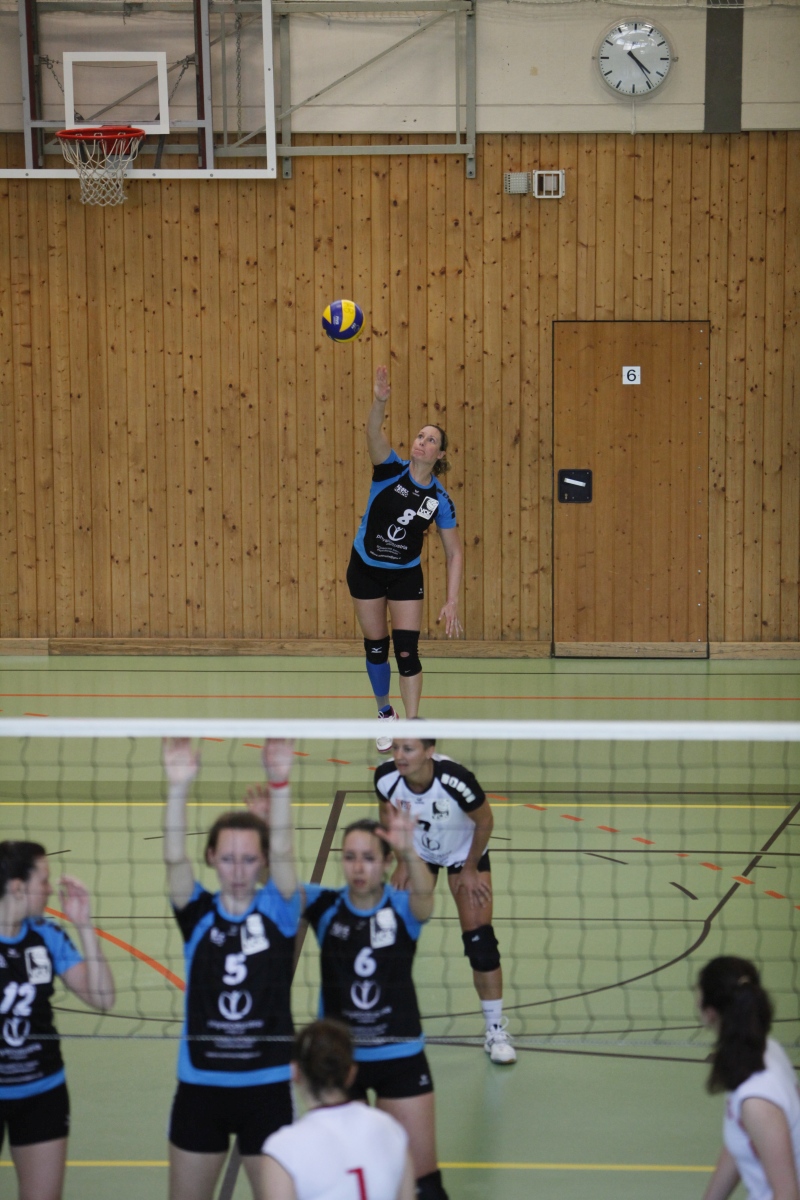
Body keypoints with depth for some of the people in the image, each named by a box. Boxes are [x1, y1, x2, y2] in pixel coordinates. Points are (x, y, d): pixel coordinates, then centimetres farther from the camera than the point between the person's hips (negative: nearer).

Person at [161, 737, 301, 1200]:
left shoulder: (278, 911, -4)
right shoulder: (198, 914, -2)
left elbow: (283, 853, -21)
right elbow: (175, 858, -19)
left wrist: (280, 784, -37)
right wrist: (179, 787, -35)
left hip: (268, 1087, -1)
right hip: (200, 1085, 1)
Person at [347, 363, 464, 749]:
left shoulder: (439, 499, -11)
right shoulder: (390, 469, -14)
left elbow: (454, 553, -5)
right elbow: (373, 433, -34)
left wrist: (451, 603, -13)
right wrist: (380, 400, -55)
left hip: (406, 576, 0)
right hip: (366, 569, 0)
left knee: (407, 651, -8)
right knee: (376, 649, 9)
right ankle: (385, 715, 32)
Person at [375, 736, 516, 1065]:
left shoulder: (456, 780, -39)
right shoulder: (386, 777, -28)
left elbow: (485, 821, -19)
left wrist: (471, 868, -11)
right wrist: (402, 861, -2)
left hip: (465, 851, -3)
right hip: (417, 850, 3)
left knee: (479, 937, -11)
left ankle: (496, 1029, 2)